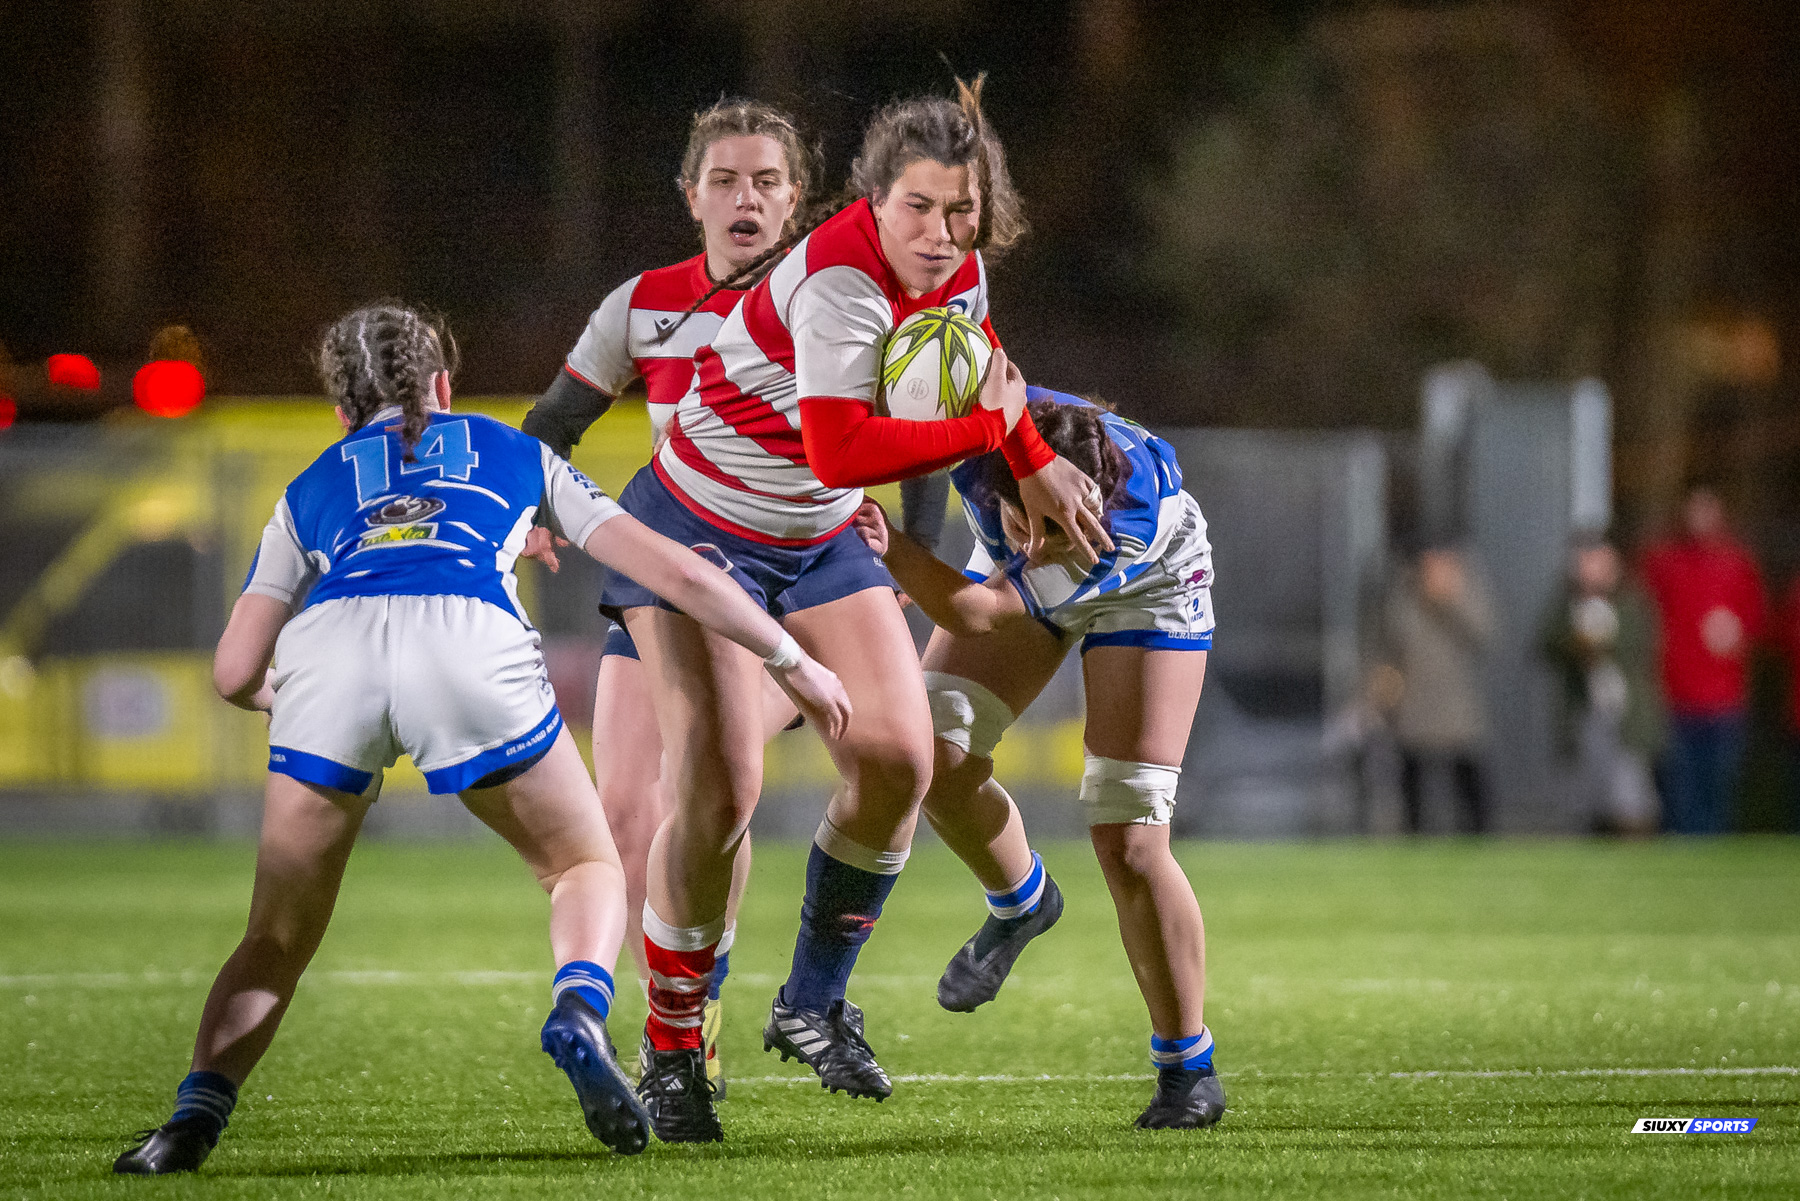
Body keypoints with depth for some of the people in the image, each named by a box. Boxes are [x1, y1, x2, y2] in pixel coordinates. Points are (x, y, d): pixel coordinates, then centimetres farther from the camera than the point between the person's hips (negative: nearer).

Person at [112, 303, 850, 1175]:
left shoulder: (310, 491, 35)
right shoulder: (513, 454, 35)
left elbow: (236, 672, 26)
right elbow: (675, 571, 31)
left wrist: (271, 699, 50)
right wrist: (790, 660, 42)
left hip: (328, 647, 1)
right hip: (469, 643, -1)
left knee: (278, 940, 17)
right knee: (587, 866, 21)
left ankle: (196, 1115, -6)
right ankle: (578, 1011, -9)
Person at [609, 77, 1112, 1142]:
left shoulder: (958, 270, -6)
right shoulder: (842, 277, -31)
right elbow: (841, 452, -40)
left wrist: (1035, 465, 21)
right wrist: (988, 429, -28)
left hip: (819, 541, 7)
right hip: (698, 526, -7)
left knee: (898, 756, -8)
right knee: (720, 790, -16)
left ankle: (814, 1003, 11)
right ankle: (671, 1054, -1)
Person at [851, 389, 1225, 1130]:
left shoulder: (1134, 520, -45)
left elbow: (974, 610, -45)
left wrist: (889, 548, -59)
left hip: (1144, 590, -4)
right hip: (1014, 578, 4)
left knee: (1128, 844, -11)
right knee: (936, 756, -13)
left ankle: (1188, 1069, 5)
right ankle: (1019, 904, 20)